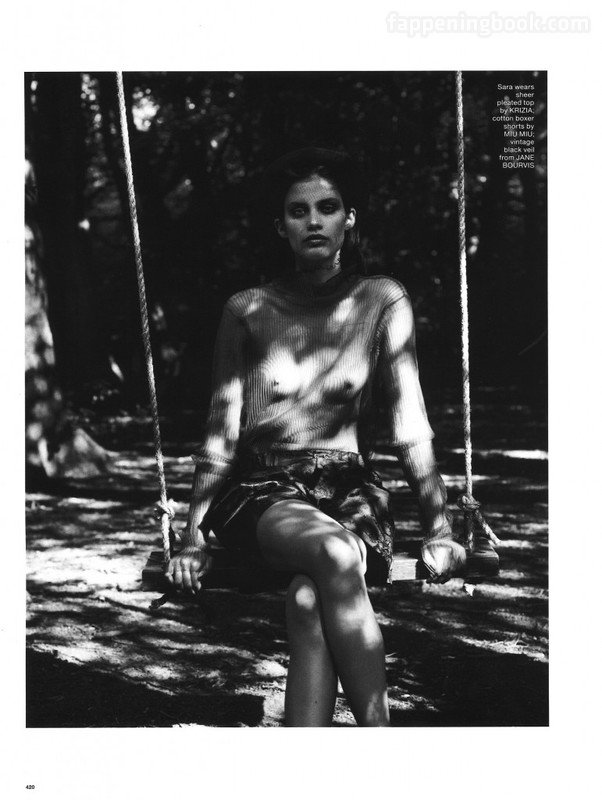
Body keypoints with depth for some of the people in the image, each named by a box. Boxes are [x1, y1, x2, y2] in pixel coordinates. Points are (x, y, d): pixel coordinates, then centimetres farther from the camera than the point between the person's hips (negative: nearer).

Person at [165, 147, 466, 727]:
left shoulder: (382, 302, 5)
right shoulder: (248, 311, 6)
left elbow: (410, 428, 2)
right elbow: (221, 433, 6)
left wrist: (439, 529, -7)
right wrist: (193, 536, -1)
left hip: (351, 493, 0)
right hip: (263, 493, 0)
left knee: (309, 599, -34)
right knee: (334, 555, -36)